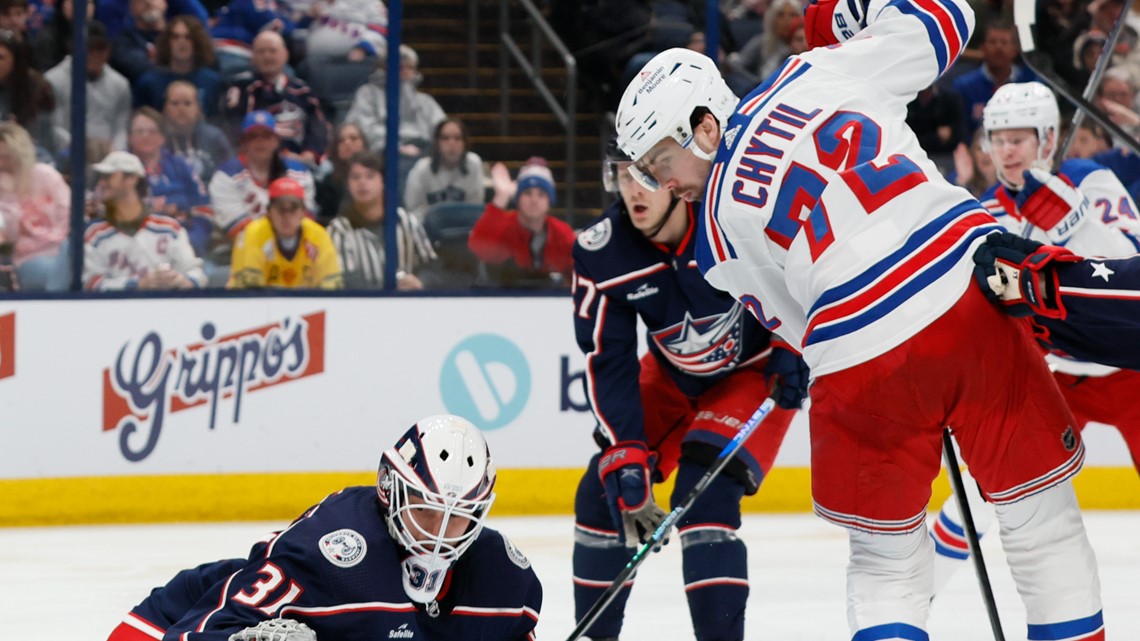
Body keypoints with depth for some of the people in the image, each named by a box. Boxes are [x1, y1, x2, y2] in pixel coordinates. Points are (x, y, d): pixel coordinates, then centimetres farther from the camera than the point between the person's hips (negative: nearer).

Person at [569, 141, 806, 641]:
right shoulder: (601, 254, -20)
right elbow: (608, 362, -16)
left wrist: (793, 350, -21)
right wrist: (625, 456, -23)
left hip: (757, 372, -5)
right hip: (675, 377, 5)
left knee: (704, 499, -23)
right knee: (602, 494, -2)